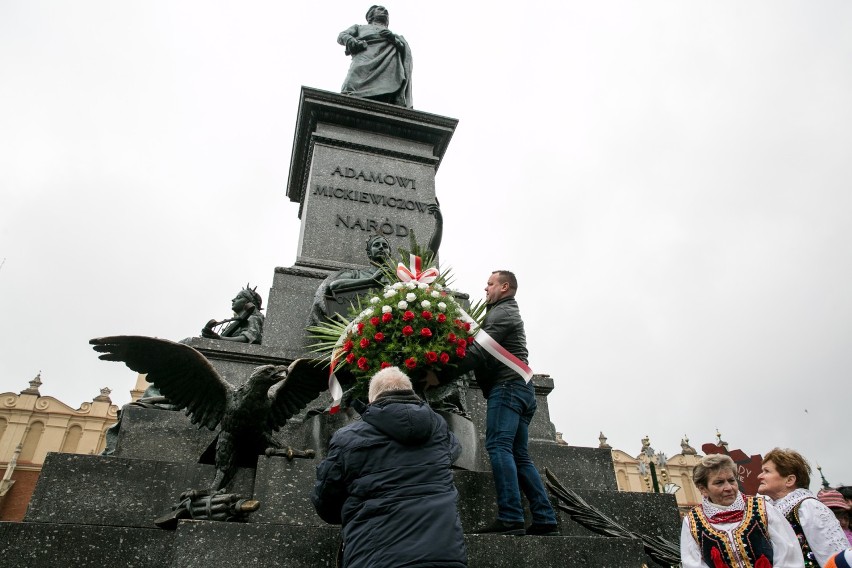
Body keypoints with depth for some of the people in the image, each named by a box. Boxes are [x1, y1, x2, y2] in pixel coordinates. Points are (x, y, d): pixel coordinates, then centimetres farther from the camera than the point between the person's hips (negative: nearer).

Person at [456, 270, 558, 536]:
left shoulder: (501, 312, -2)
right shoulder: (510, 312, 30)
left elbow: (479, 351, -15)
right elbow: (488, 349, 22)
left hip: (506, 386, -10)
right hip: (522, 387, 10)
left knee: (498, 447, -17)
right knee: (520, 456, 7)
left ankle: (510, 518, -24)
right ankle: (545, 520, 3)